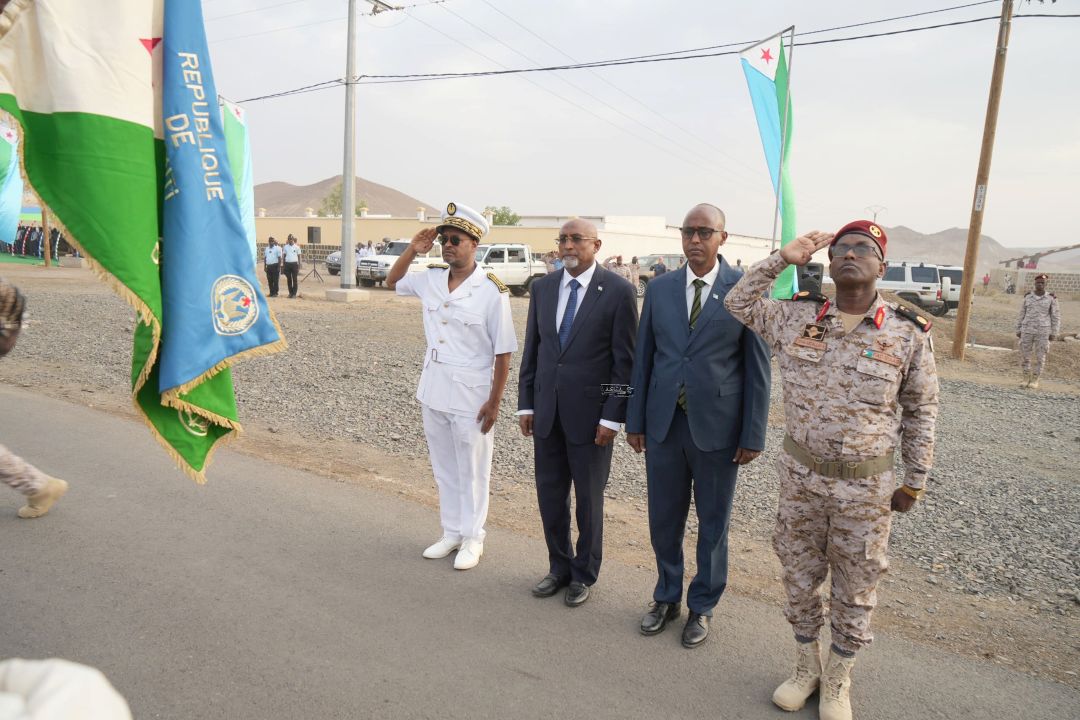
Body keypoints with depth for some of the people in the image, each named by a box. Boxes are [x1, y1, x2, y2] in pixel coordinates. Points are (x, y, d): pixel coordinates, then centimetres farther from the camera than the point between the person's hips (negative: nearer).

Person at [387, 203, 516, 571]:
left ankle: (472, 539, 26)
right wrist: (412, 250, 6)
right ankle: (451, 533, 33)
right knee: (443, 467, 17)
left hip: (470, 392, -6)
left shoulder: (491, 291, -14)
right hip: (433, 387, 6)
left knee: (471, 470, 9)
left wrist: (494, 402, -13)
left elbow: (502, 352, -12)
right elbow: (393, 282, 23)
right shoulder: (430, 279, 2)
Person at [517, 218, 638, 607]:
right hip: (546, 410, 4)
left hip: (590, 413, -4)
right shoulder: (542, 287, 6)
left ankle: (583, 574, 29)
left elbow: (625, 360, -9)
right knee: (549, 495, 13)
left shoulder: (618, 291, -8)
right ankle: (559, 567, 33)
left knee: (588, 498, 10)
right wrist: (525, 404, 7)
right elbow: (531, 349, 10)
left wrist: (612, 417, -12)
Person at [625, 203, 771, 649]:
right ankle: (667, 597, 36)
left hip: (717, 426, -3)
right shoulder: (659, 289, 4)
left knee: (713, 523, 13)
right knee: (663, 520, 14)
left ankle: (701, 607, 33)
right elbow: (643, 357, 7)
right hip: (664, 424, 3)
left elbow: (758, 367, -5)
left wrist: (753, 435, -7)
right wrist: (635, 420, 6)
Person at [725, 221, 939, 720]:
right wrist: (782, 258, -5)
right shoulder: (796, 315, -4)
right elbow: (738, 303, 8)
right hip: (800, 474, 2)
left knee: (854, 588, 14)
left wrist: (914, 483, 2)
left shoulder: (909, 333, -10)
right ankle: (806, 667, 40)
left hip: (867, 484, -2)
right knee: (799, 576, 17)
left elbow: (921, 409, 0)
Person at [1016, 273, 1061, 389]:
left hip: (1043, 332, -2)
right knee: (1025, 355, 2)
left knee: (1039, 357, 0)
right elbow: (1022, 315, 9)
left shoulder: (1051, 298, -3)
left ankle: (1035, 381, 11)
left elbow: (1056, 317, -1)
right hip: (1027, 331, 2)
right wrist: (1018, 330, 6)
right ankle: (1026, 379, 15)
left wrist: (1054, 334, -6)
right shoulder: (1028, 297, 4)